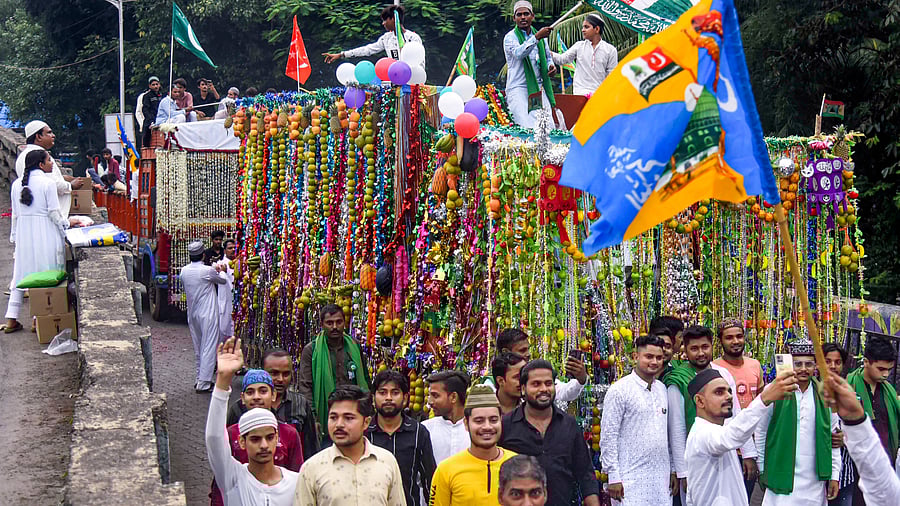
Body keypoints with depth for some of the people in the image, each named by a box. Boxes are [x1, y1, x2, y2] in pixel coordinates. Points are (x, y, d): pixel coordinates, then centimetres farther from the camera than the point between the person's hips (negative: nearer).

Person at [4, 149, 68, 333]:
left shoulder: (17, 184, 8)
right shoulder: (48, 183, -9)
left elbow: (15, 214, 12)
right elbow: (54, 213, -11)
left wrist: (14, 238, 18)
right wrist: (66, 224, 3)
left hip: (23, 235, 5)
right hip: (45, 234, -5)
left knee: (21, 274, 10)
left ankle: (11, 320, 9)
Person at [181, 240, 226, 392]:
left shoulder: (184, 271, 1)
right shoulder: (207, 271, -16)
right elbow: (223, 281, 0)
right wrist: (220, 271, 22)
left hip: (192, 314, 7)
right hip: (208, 314, -7)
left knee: (198, 348, 17)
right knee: (209, 347, -3)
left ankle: (200, 378, 25)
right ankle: (203, 383, -5)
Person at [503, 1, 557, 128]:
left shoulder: (540, 36, 15)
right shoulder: (510, 37, -2)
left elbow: (548, 57, 27)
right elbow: (518, 53, -23)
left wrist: (551, 66, 4)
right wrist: (536, 37, -32)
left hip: (539, 88, 5)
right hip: (518, 88, -5)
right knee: (527, 128, -19)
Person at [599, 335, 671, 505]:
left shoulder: (663, 389, 11)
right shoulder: (619, 390, -7)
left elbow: (669, 434, 16)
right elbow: (608, 436, -9)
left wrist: (673, 470, 13)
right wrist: (613, 477, -12)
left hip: (662, 478, 6)